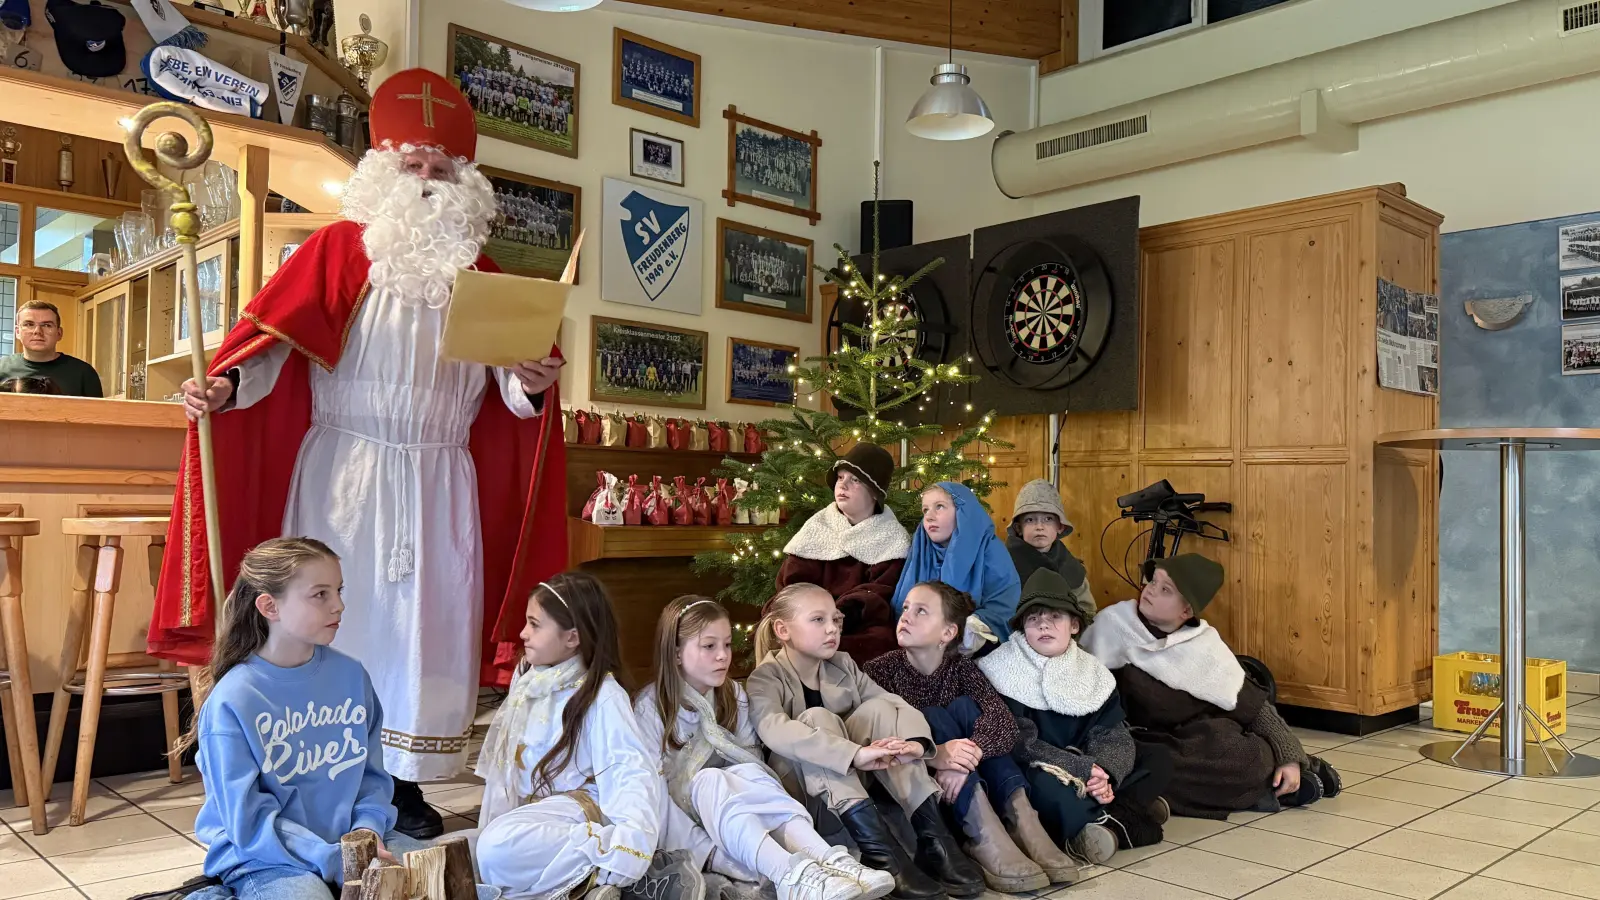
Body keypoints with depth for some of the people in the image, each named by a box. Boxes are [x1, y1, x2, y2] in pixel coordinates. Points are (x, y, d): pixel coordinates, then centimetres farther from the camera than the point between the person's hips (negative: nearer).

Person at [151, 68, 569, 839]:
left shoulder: (479, 274, 10)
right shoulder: (338, 250, 2)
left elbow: (508, 396, 4)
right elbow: (273, 341, -6)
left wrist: (532, 383, -17)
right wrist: (225, 385, -24)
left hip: (440, 484, 3)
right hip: (343, 474, -2)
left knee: (426, 625, 6)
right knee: (339, 618, 2)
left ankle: (406, 782, 18)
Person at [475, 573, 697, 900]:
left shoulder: (602, 696, -13)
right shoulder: (529, 678, 9)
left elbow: (633, 771, -22)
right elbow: (506, 755, 18)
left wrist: (633, 835, -38)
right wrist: (493, 818, 16)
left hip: (574, 808, -7)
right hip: (531, 807, 7)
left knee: (498, 850, -33)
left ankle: (623, 871, -23)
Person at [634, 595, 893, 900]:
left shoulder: (734, 695, 5)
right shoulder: (650, 706, -12)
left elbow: (752, 758, 3)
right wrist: (707, 849, -25)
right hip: (682, 811, -4)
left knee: (750, 774, -29)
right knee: (710, 781, -35)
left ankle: (828, 862, -48)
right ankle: (789, 875, -55)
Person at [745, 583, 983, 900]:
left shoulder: (843, 665, 4)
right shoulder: (766, 678, -13)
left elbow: (894, 702, -8)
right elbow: (774, 729, -35)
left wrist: (915, 741, -33)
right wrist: (855, 753, -46)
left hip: (854, 778, 5)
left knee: (879, 708, -17)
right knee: (817, 718, -29)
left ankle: (932, 835, -24)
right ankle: (876, 844, -39)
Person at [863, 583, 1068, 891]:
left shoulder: (961, 668, 0)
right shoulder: (880, 670, -7)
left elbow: (1003, 721, -20)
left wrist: (966, 758, -40)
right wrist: (933, 754, -43)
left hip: (956, 780, 2)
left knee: (964, 706, -17)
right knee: (932, 717, -24)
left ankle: (1021, 820, -31)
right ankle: (983, 835, -39)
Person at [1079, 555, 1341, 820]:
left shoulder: (1206, 646, -5)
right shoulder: (1114, 623, -10)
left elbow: (1254, 705, -2)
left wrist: (1289, 757, -10)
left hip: (1198, 739, 1)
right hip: (1135, 743, -1)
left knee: (1254, 758, -28)